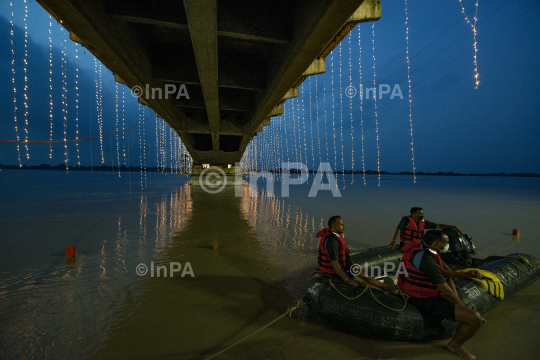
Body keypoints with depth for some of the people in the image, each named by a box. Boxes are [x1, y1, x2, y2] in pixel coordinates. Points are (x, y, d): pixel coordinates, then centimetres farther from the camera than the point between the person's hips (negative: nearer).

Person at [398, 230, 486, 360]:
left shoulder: (419, 248, 1)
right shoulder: (428, 260, -29)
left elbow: (440, 272, 17)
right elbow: (446, 292, -22)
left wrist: (464, 274, 13)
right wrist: (466, 309, -6)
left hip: (415, 293, 11)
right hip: (426, 302, -10)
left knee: (449, 280, 29)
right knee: (475, 318, -13)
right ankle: (455, 345, 15)